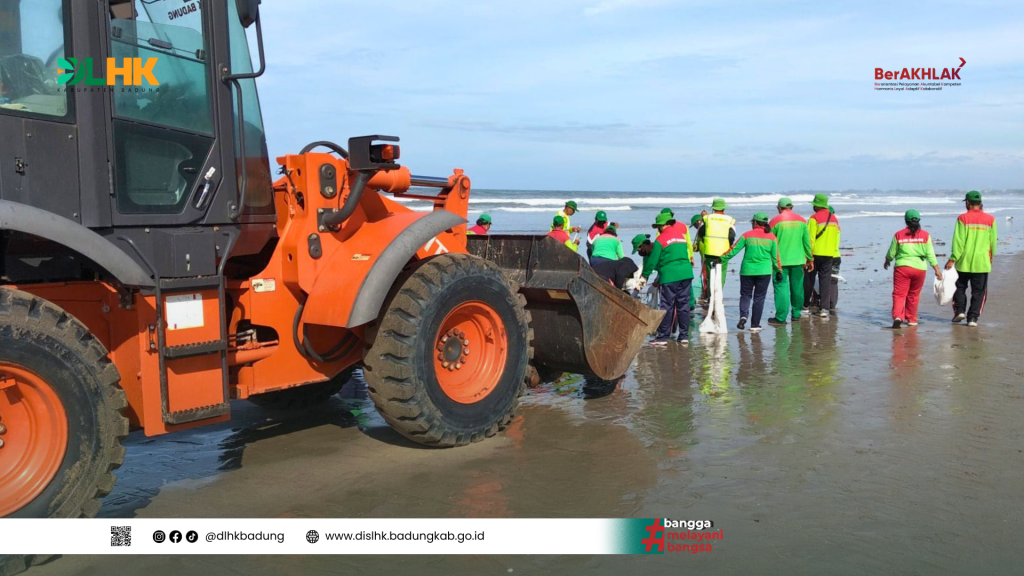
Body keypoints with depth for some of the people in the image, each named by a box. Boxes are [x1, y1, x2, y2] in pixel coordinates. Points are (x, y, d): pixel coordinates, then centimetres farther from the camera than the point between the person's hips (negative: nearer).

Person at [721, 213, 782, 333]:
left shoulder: (747, 235, -1)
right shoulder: (772, 237, 2)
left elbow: (733, 250, -1)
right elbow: (775, 257, 6)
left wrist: (721, 259, 7)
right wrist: (779, 271, 16)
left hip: (747, 271, 0)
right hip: (764, 272, 0)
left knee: (745, 295, 12)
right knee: (759, 298, 7)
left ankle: (743, 315, -12)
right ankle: (755, 325, 8)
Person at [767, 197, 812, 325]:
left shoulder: (775, 221, -6)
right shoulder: (802, 221, 5)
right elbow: (807, 241, 9)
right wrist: (809, 258, 18)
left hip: (780, 260, -4)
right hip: (798, 259, 4)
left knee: (781, 287, -3)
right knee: (797, 287, 14)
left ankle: (781, 318, -6)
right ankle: (796, 314, 24)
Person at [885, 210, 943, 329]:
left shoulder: (899, 235, 0)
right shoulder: (925, 235, 2)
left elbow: (891, 253, 9)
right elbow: (930, 254, -1)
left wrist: (887, 262, 28)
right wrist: (937, 269, 5)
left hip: (902, 267, -2)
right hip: (920, 268, 2)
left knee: (899, 294, -3)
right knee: (913, 295, 14)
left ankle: (898, 317, -22)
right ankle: (911, 319, 25)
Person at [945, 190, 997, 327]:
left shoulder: (963, 218, -7)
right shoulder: (990, 219, 1)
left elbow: (958, 241, -10)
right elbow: (993, 241, 7)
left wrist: (953, 259, -6)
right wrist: (991, 257, 21)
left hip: (964, 261, -1)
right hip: (982, 262, 1)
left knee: (960, 287, 16)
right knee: (979, 291, 6)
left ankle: (959, 310, 6)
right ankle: (973, 317, 3)